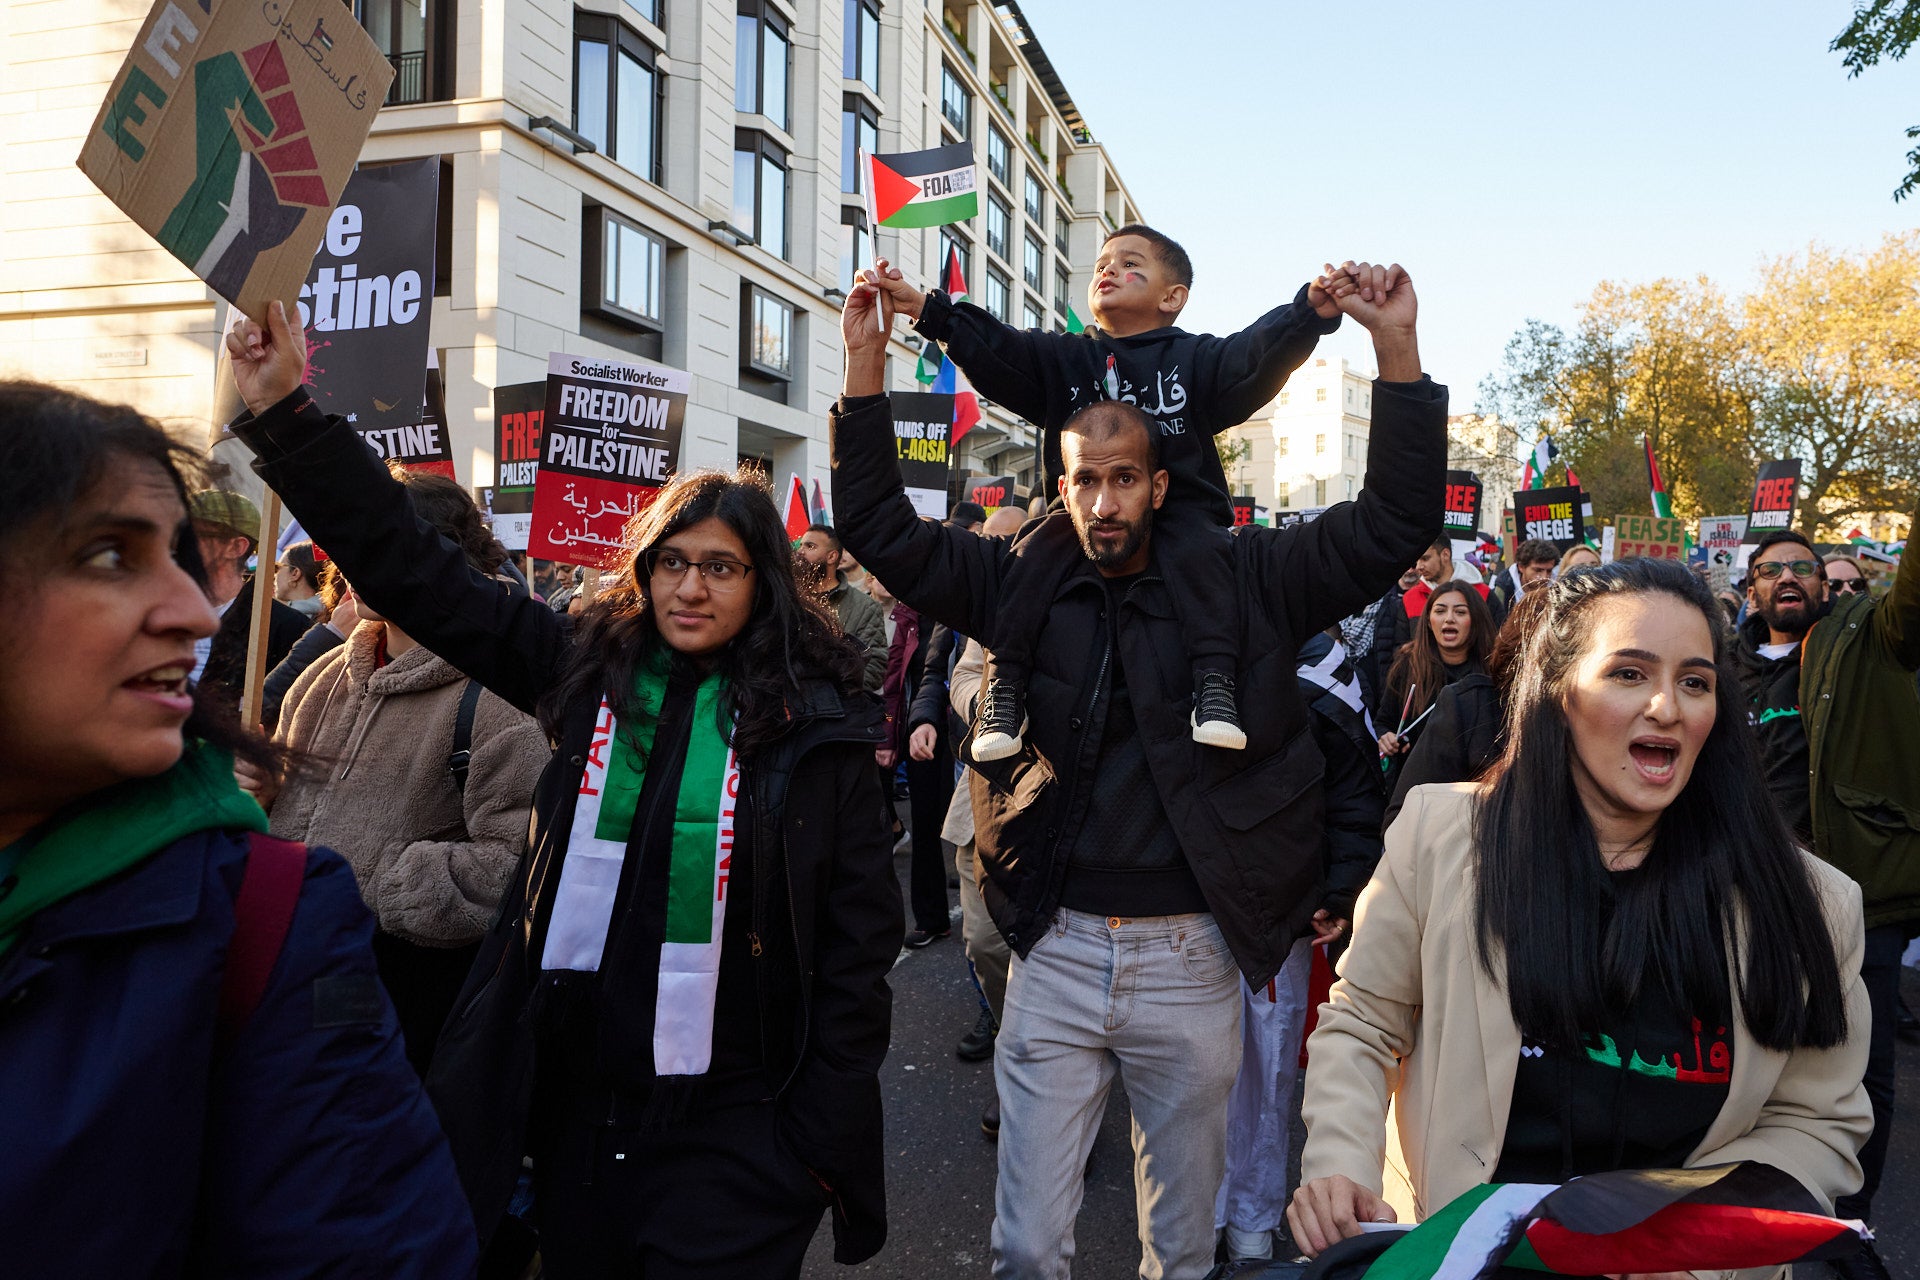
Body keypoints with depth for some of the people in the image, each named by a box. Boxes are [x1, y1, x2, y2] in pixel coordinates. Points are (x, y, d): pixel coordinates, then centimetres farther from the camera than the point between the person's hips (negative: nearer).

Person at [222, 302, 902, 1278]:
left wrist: (823, 1134, -7)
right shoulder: (586, 670, 1)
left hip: (729, 1137, -3)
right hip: (573, 1113, 4)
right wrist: (285, 412, -2)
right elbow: (413, 569, 3)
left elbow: (859, 933, -6)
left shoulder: (816, 721, -7)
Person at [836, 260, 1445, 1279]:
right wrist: (866, 366, -4)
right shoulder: (1019, 583, 4)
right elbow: (879, 528, 4)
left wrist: (1396, 347, -11)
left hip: (1189, 959, 0)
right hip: (1056, 950, 1)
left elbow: (1395, 523, -3)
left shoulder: (1243, 582, 0)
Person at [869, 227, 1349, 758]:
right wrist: (925, 308, -15)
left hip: (1179, 509, -1)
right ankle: (1004, 684, -23)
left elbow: (1258, 352, -11)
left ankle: (1215, 681, -33)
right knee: (1035, 555, -25)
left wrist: (1312, 309, -32)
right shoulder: (1062, 357, 16)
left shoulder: (1196, 357, 8)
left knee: (1201, 551, -32)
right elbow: (992, 348, 1)